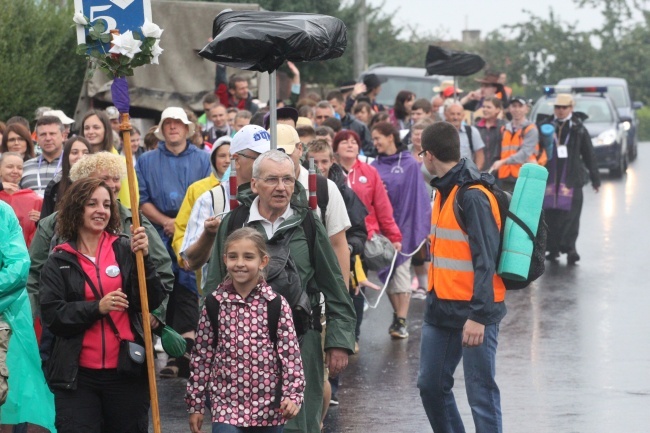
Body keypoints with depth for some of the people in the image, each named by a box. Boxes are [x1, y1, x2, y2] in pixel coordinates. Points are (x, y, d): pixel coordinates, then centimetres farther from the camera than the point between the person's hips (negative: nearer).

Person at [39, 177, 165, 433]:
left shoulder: (125, 251, 3)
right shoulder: (59, 263, 4)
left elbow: (152, 303, -2)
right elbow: (52, 316, -5)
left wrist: (144, 259, -15)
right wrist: (96, 308, -18)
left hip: (127, 371, 1)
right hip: (78, 375, -1)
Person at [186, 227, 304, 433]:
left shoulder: (276, 305, -4)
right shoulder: (214, 304, -2)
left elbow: (290, 353, -5)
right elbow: (201, 355, 3)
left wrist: (293, 395, -16)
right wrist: (196, 404, 4)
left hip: (269, 406, 1)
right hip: (227, 403, -1)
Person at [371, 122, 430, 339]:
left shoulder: (410, 164, -6)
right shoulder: (375, 166, 5)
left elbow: (419, 197, -7)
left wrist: (420, 228, -9)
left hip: (404, 224, -4)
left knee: (401, 272, -6)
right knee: (388, 274, 9)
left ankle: (401, 321, -6)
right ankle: (398, 315, 22)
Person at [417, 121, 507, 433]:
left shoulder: (474, 196, -17)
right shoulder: (445, 190, 11)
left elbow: (486, 260, -21)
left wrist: (478, 315, -25)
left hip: (473, 312, -9)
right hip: (441, 307, 9)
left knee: (481, 393, -4)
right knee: (431, 385, 14)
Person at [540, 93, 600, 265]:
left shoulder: (578, 128, 6)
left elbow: (589, 154, 10)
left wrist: (595, 178, 10)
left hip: (571, 178, -2)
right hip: (549, 178, 2)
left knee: (570, 214, -9)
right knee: (550, 213, 1)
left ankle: (569, 247, -9)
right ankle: (553, 248, 9)